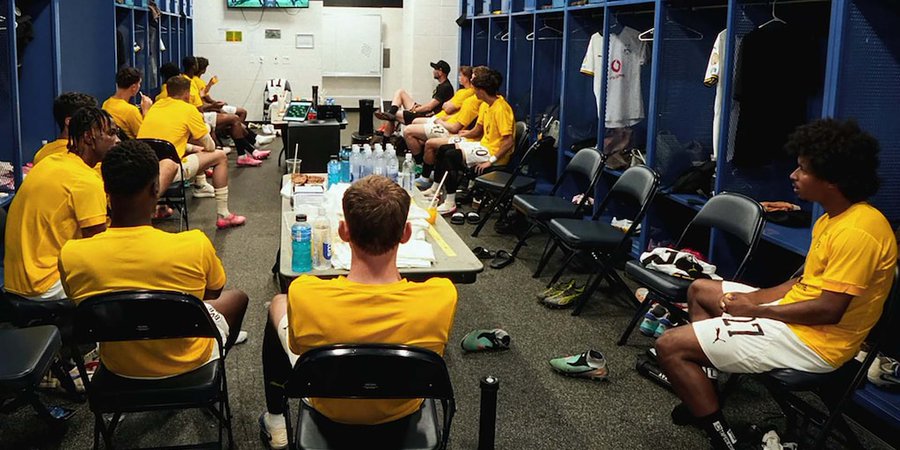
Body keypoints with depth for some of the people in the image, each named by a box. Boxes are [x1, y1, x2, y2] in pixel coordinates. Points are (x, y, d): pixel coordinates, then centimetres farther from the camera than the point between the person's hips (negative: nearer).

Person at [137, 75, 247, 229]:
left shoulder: (156, 105, 16)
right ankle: (223, 216, 8)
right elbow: (210, 147, 2)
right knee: (220, 156, 8)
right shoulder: (188, 109, -4)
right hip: (168, 171, -7)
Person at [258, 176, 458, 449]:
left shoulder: (304, 295, -36)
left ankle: (276, 423, 43)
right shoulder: (442, 297, -35)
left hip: (330, 409, -1)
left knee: (278, 305, 26)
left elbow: (297, 349, -13)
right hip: (403, 411, 2)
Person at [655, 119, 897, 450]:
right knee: (700, 290, 25)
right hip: (795, 315, 11)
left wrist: (755, 309, -15)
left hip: (810, 339, -11)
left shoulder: (857, 231, -25)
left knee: (669, 347, -16)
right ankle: (701, 396, 24)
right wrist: (754, 297, 0)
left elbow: (829, 310, -27)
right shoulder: (833, 218, 8)